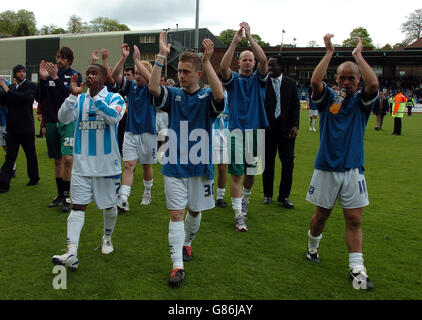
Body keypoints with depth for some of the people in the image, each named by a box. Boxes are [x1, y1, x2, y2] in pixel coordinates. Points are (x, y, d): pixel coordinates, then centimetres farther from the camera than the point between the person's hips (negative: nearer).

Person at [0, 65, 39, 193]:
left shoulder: (31, 86, -3)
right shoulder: (11, 87, 13)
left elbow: (25, 97, -22)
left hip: (26, 128, -4)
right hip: (12, 128, 4)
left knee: (31, 155, 10)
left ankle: (34, 178, 28)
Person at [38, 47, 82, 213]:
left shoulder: (75, 75, 1)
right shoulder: (48, 73, 11)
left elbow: (71, 95, -14)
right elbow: (40, 98, 4)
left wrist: (56, 78, -19)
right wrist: (42, 79, -8)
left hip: (69, 121, -4)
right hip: (51, 122, 4)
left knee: (68, 158, -15)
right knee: (57, 160, 11)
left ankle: (66, 196, -4)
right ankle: (60, 194, 22)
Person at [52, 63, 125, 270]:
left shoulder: (114, 98, -2)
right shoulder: (79, 99, 7)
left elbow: (114, 117, -22)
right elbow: (63, 118, -9)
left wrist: (95, 96, -27)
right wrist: (73, 95, -20)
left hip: (108, 164, -2)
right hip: (82, 164, 2)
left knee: (109, 205, 12)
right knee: (78, 206, -4)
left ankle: (107, 237, 37)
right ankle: (71, 253, -5)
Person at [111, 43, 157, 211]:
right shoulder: (131, 86, 7)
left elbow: (150, 78, -25)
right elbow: (115, 75, -6)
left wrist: (137, 59, -26)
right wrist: (124, 57, -19)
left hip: (147, 133, -2)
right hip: (130, 132, 2)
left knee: (146, 165, 12)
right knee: (129, 165, -5)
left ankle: (147, 193, 32)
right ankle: (124, 199, -10)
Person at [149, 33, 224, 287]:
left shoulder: (207, 97, -1)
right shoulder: (173, 95, 2)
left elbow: (219, 94, -25)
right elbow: (153, 87, -17)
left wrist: (207, 61, -26)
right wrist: (161, 56, -21)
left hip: (200, 166, 0)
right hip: (174, 166, 0)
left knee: (195, 211, 16)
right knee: (176, 214, -2)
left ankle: (187, 243, 43)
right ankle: (177, 265, 2)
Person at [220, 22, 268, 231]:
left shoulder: (259, 79, 8)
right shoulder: (233, 79, 5)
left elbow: (263, 60, -11)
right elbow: (223, 66, -16)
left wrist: (249, 36, -15)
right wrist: (235, 41, -21)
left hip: (256, 130, 2)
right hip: (237, 131, -2)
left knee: (251, 172, 13)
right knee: (236, 174, -4)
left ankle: (245, 198, 41)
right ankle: (239, 214, 2)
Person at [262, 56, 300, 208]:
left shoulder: (290, 83, 6)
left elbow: (295, 106, 6)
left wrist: (295, 125, -5)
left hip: (286, 128, 1)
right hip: (267, 128, -1)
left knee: (288, 161, 0)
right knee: (268, 162, 7)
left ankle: (284, 196, 12)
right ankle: (268, 194, 20)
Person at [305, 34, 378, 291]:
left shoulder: (362, 100, 5)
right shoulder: (328, 97, 4)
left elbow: (374, 84, -16)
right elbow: (315, 80, -16)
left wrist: (358, 54, -7)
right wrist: (329, 52, -11)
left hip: (353, 169, 1)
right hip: (326, 167, 0)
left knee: (354, 219, 0)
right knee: (321, 214, 10)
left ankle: (357, 269, 5)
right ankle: (312, 248, 35)